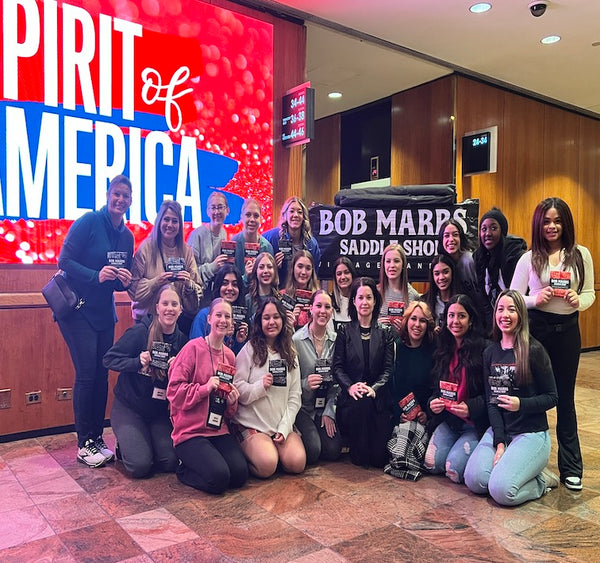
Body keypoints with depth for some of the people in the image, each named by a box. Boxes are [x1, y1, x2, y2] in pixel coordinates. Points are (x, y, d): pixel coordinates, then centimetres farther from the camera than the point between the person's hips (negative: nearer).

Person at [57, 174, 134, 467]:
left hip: (104, 311, 6)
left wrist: (125, 280, -9)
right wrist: (96, 276, -26)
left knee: (102, 374, 7)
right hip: (78, 308, -6)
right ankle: (84, 444, 5)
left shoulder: (127, 235, 8)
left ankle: (97, 437, 18)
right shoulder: (88, 222, -11)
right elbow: (65, 260, -14)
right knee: (86, 374, -8)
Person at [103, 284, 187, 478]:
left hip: (160, 411, 4)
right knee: (140, 466, -16)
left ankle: (141, 442, 20)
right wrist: (137, 362, -27)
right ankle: (125, 445, 18)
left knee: (170, 463, -10)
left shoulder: (182, 340, -2)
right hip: (129, 407, -4)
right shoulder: (140, 331, -14)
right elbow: (109, 359, -13)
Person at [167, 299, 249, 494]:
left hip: (219, 430, 6)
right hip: (190, 430, -5)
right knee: (218, 479, -22)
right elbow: (174, 389, -12)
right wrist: (205, 388, -21)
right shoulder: (194, 347, -8)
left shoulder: (230, 355, 9)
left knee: (240, 474, -14)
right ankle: (184, 468, 8)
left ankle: (198, 463, 12)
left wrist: (233, 401, -1)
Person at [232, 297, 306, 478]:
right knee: (267, 466, -25)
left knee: (297, 463, -17)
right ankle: (247, 451, 6)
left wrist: (284, 428, -5)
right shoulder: (250, 349, -4)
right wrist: (260, 386, -22)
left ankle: (275, 446, 12)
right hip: (251, 425, -4)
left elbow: (295, 396, 5)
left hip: (283, 425, 4)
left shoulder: (290, 353, 10)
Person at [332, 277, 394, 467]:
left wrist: (373, 388, -15)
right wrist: (350, 386, -17)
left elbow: (388, 369, 2)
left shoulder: (385, 333, 11)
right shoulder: (345, 332, 10)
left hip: (378, 397, 0)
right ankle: (359, 453, -3)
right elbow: (337, 366, 2)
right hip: (350, 397, 0)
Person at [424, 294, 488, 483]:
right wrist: (432, 403, -5)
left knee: (454, 469, -18)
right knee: (432, 464, -10)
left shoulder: (483, 350, -10)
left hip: (475, 423, -5)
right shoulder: (442, 350, 9)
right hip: (447, 420, 5)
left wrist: (471, 408, -23)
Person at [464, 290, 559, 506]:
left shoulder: (534, 350, -9)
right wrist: (499, 441, -10)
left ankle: (541, 480, 6)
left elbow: (551, 398, -4)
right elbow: (491, 400, 1)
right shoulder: (490, 352, 6)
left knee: (501, 490, -22)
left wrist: (521, 404, -23)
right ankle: (507, 465, 9)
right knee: (474, 480, -17)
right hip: (499, 430, 5)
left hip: (532, 433, -4)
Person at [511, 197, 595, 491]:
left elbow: (590, 293, 6)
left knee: (565, 397, 10)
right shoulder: (528, 258, -2)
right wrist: (536, 299, -20)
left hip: (567, 331, 1)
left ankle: (571, 466, 23)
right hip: (535, 329, -1)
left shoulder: (581, 255, 2)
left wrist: (579, 300, -15)